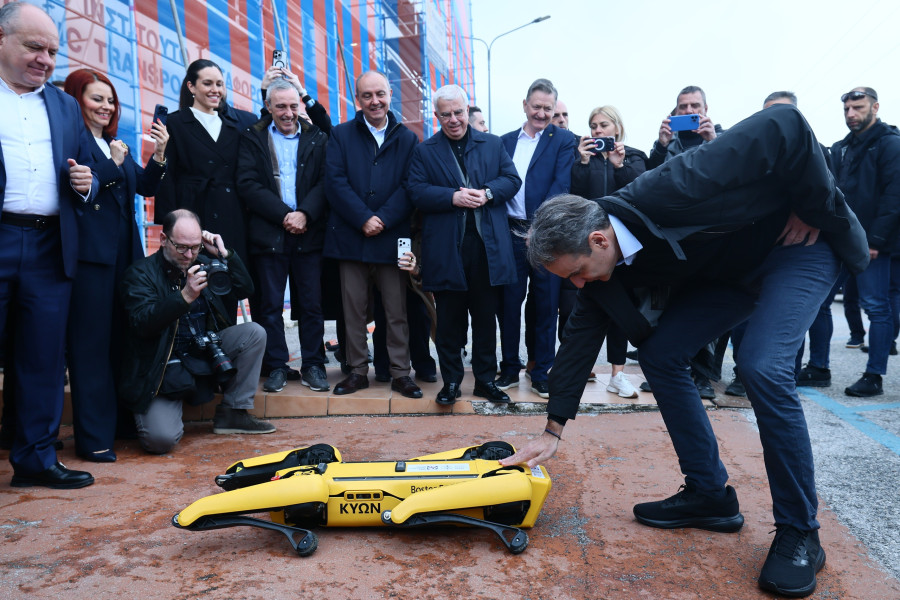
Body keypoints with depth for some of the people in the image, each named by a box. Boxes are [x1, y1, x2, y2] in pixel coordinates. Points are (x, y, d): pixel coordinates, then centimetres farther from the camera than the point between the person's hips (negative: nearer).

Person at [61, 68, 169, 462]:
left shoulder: (114, 143, 20)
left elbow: (145, 186, 14)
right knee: (90, 343, -4)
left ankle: (121, 421, 22)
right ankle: (93, 438, 2)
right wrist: (114, 163, -11)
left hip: (124, 250, 7)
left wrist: (159, 153, 0)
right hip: (90, 251, -7)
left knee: (121, 339, 11)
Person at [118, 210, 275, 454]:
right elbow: (142, 323, -23)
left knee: (254, 332, -13)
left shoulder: (203, 264, 9)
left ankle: (233, 412, -4)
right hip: (161, 367, -6)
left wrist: (224, 254, -3)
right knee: (161, 438, -25)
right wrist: (185, 296, -34)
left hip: (203, 355, 6)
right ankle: (142, 412, 14)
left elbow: (245, 289, 10)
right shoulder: (140, 273, -8)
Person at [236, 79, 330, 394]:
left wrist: (305, 214, -14)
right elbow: (248, 185, -3)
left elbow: (326, 181, 1)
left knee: (311, 304, 4)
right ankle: (276, 366, 14)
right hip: (269, 234, 0)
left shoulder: (317, 138, 11)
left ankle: (313, 365, 14)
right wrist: (284, 216, -12)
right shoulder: (253, 139, 8)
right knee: (270, 305, 4)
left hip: (309, 234, 1)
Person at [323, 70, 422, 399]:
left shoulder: (407, 139, 9)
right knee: (353, 310, 6)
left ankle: (401, 373, 14)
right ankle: (357, 371, 18)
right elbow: (335, 182, -2)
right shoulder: (340, 135, 9)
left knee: (397, 311, 4)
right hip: (350, 236, 1)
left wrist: (383, 220, -12)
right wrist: (364, 220, -12)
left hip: (391, 237, 0)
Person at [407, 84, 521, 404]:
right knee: (449, 318, 6)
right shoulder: (425, 151, 8)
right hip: (446, 248, -1)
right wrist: (453, 197, -17)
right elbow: (417, 192, -3)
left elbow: (512, 179, 6)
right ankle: (451, 380, 18)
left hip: (487, 244, 1)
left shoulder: (493, 144, 13)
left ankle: (486, 379, 21)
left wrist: (487, 193, -13)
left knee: (486, 316, 9)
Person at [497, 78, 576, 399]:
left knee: (546, 305, 4)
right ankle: (510, 369, 21)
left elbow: (561, 186, -8)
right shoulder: (505, 141, 13)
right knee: (509, 302, 7)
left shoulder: (564, 141, 3)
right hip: (511, 233, 2)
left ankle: (542, 373, 16)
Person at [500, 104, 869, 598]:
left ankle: (799, 531, -7)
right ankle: (709, 495, 10)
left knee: (763, 366, -25)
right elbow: (581, 337, -6)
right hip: (724, 268, 7)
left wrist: (818, 210, -21)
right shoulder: (600, 263, -14)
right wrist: (552, 431, -5)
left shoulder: (670, 193, -38)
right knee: (659, 354, -4)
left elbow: (785, 126, -34)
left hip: (795, 242, -7)